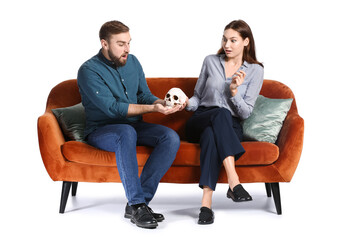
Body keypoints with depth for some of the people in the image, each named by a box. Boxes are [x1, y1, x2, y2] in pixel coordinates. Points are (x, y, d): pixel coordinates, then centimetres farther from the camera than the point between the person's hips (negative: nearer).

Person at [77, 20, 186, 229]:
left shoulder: (133, 62, 10)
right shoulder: (89, 70, -12)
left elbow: (144, 95, 9)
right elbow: (112, 108, -20)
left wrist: (163, 102, -14)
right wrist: (152, 108, -26)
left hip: (134, 126, 6)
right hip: (101, 131, -6)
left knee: (171, 137, -22)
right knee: (127, 132, -40)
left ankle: (139, 201, -25)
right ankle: (137, 205, -37)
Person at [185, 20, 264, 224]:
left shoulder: (255, 70, 4)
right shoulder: (211, 62, 10)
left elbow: (245, 112, 0)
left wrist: (234, 91, -16)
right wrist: (187, 103, -6)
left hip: (230, 127, -1)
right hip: (199, 122, 1)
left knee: (210, 134, -39)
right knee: (221, 114, -37)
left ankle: (207, 203, -49)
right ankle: (234, 182, -51)